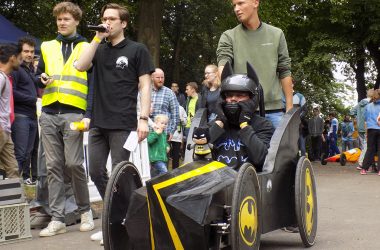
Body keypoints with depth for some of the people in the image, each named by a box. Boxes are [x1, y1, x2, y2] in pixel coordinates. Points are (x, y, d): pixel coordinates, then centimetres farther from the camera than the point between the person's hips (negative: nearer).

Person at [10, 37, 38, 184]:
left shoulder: (32, 69, 21)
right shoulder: (16, 69, -6)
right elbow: (12, 92, -15)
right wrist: (31, 98, -10)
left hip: (32, 115, 8)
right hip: (20, 115, -8)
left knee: (28, 151, 10)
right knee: (20, 152, -10)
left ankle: (27, 177, 16)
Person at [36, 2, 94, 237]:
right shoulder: (47, 47, 16)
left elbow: (93, 83, 2)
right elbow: (37, 78, 20)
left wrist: (89, 115, -8)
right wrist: (42, 80, -4)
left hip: (73, 114, -4)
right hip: (49, 114, 4)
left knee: (74, 164, -7)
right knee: (54, 167, 2)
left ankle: (85, 210, 12)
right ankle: (58, 219, 5)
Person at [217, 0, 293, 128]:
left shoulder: (276, 34, 10)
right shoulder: (228, 37, 5)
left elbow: (284, 73, 10)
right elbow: (223, 65, -10)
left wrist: (289, 108, 5)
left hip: (274, 110, 2)